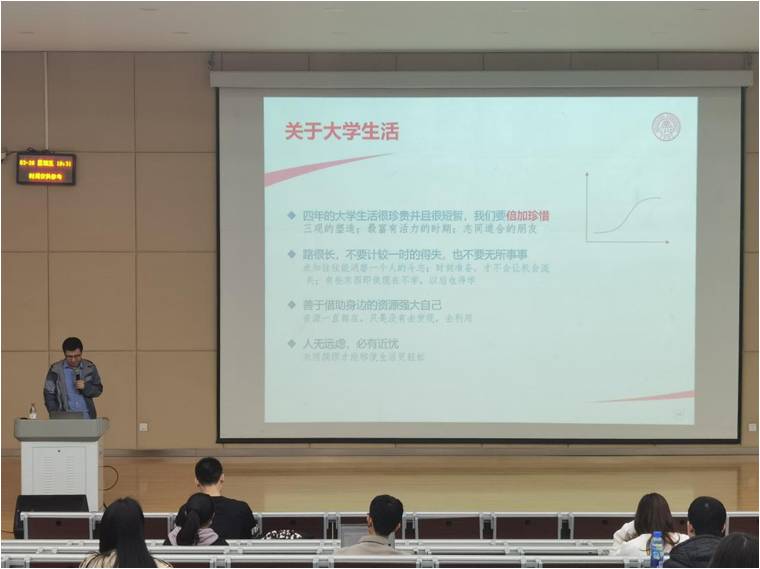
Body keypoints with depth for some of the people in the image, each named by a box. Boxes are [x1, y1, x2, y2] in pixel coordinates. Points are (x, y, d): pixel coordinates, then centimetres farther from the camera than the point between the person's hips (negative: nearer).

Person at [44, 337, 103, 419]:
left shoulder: (90, 368, 7)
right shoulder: (55, 370, 1)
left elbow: (98, 390, 11)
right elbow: (49, 395, 4)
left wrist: (86, 387, -10)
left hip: (86, 416, 2)